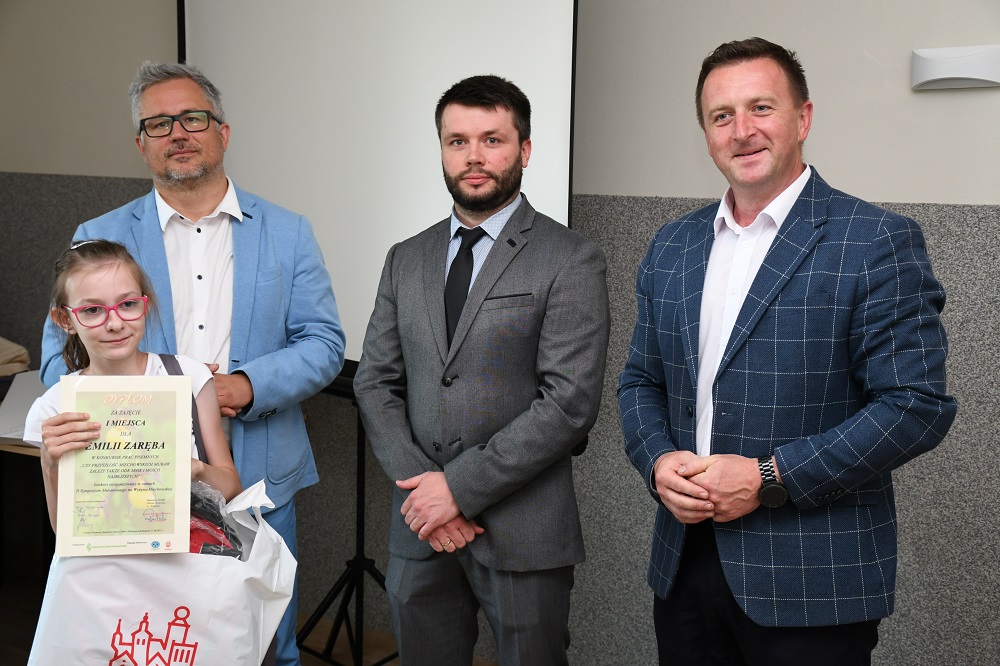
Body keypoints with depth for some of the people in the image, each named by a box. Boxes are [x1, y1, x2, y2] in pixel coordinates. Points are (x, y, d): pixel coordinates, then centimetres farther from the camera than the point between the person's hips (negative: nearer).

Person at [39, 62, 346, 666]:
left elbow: (324, 343, 2)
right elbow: (61, 357, 1)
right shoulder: (99, 239, 5)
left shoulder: (287, 233, 6)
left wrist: (246, 386, -16)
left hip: (259, 482, 1)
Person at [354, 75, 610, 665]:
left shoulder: (570, 261, -7)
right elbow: (375, 383, 8)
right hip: (420, 529, 4)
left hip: (522, 533, -4)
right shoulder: (407, 260, 10)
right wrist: (419, 483, -7)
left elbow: (570, 402, -14)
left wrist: (460, 486, -15)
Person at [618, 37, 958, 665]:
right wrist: (657, 461, -6)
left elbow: (918, 405, -14)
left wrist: (769, 478, -17)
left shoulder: (879, 242, -9)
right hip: (683, 563, 5)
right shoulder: (672, 246, 9)